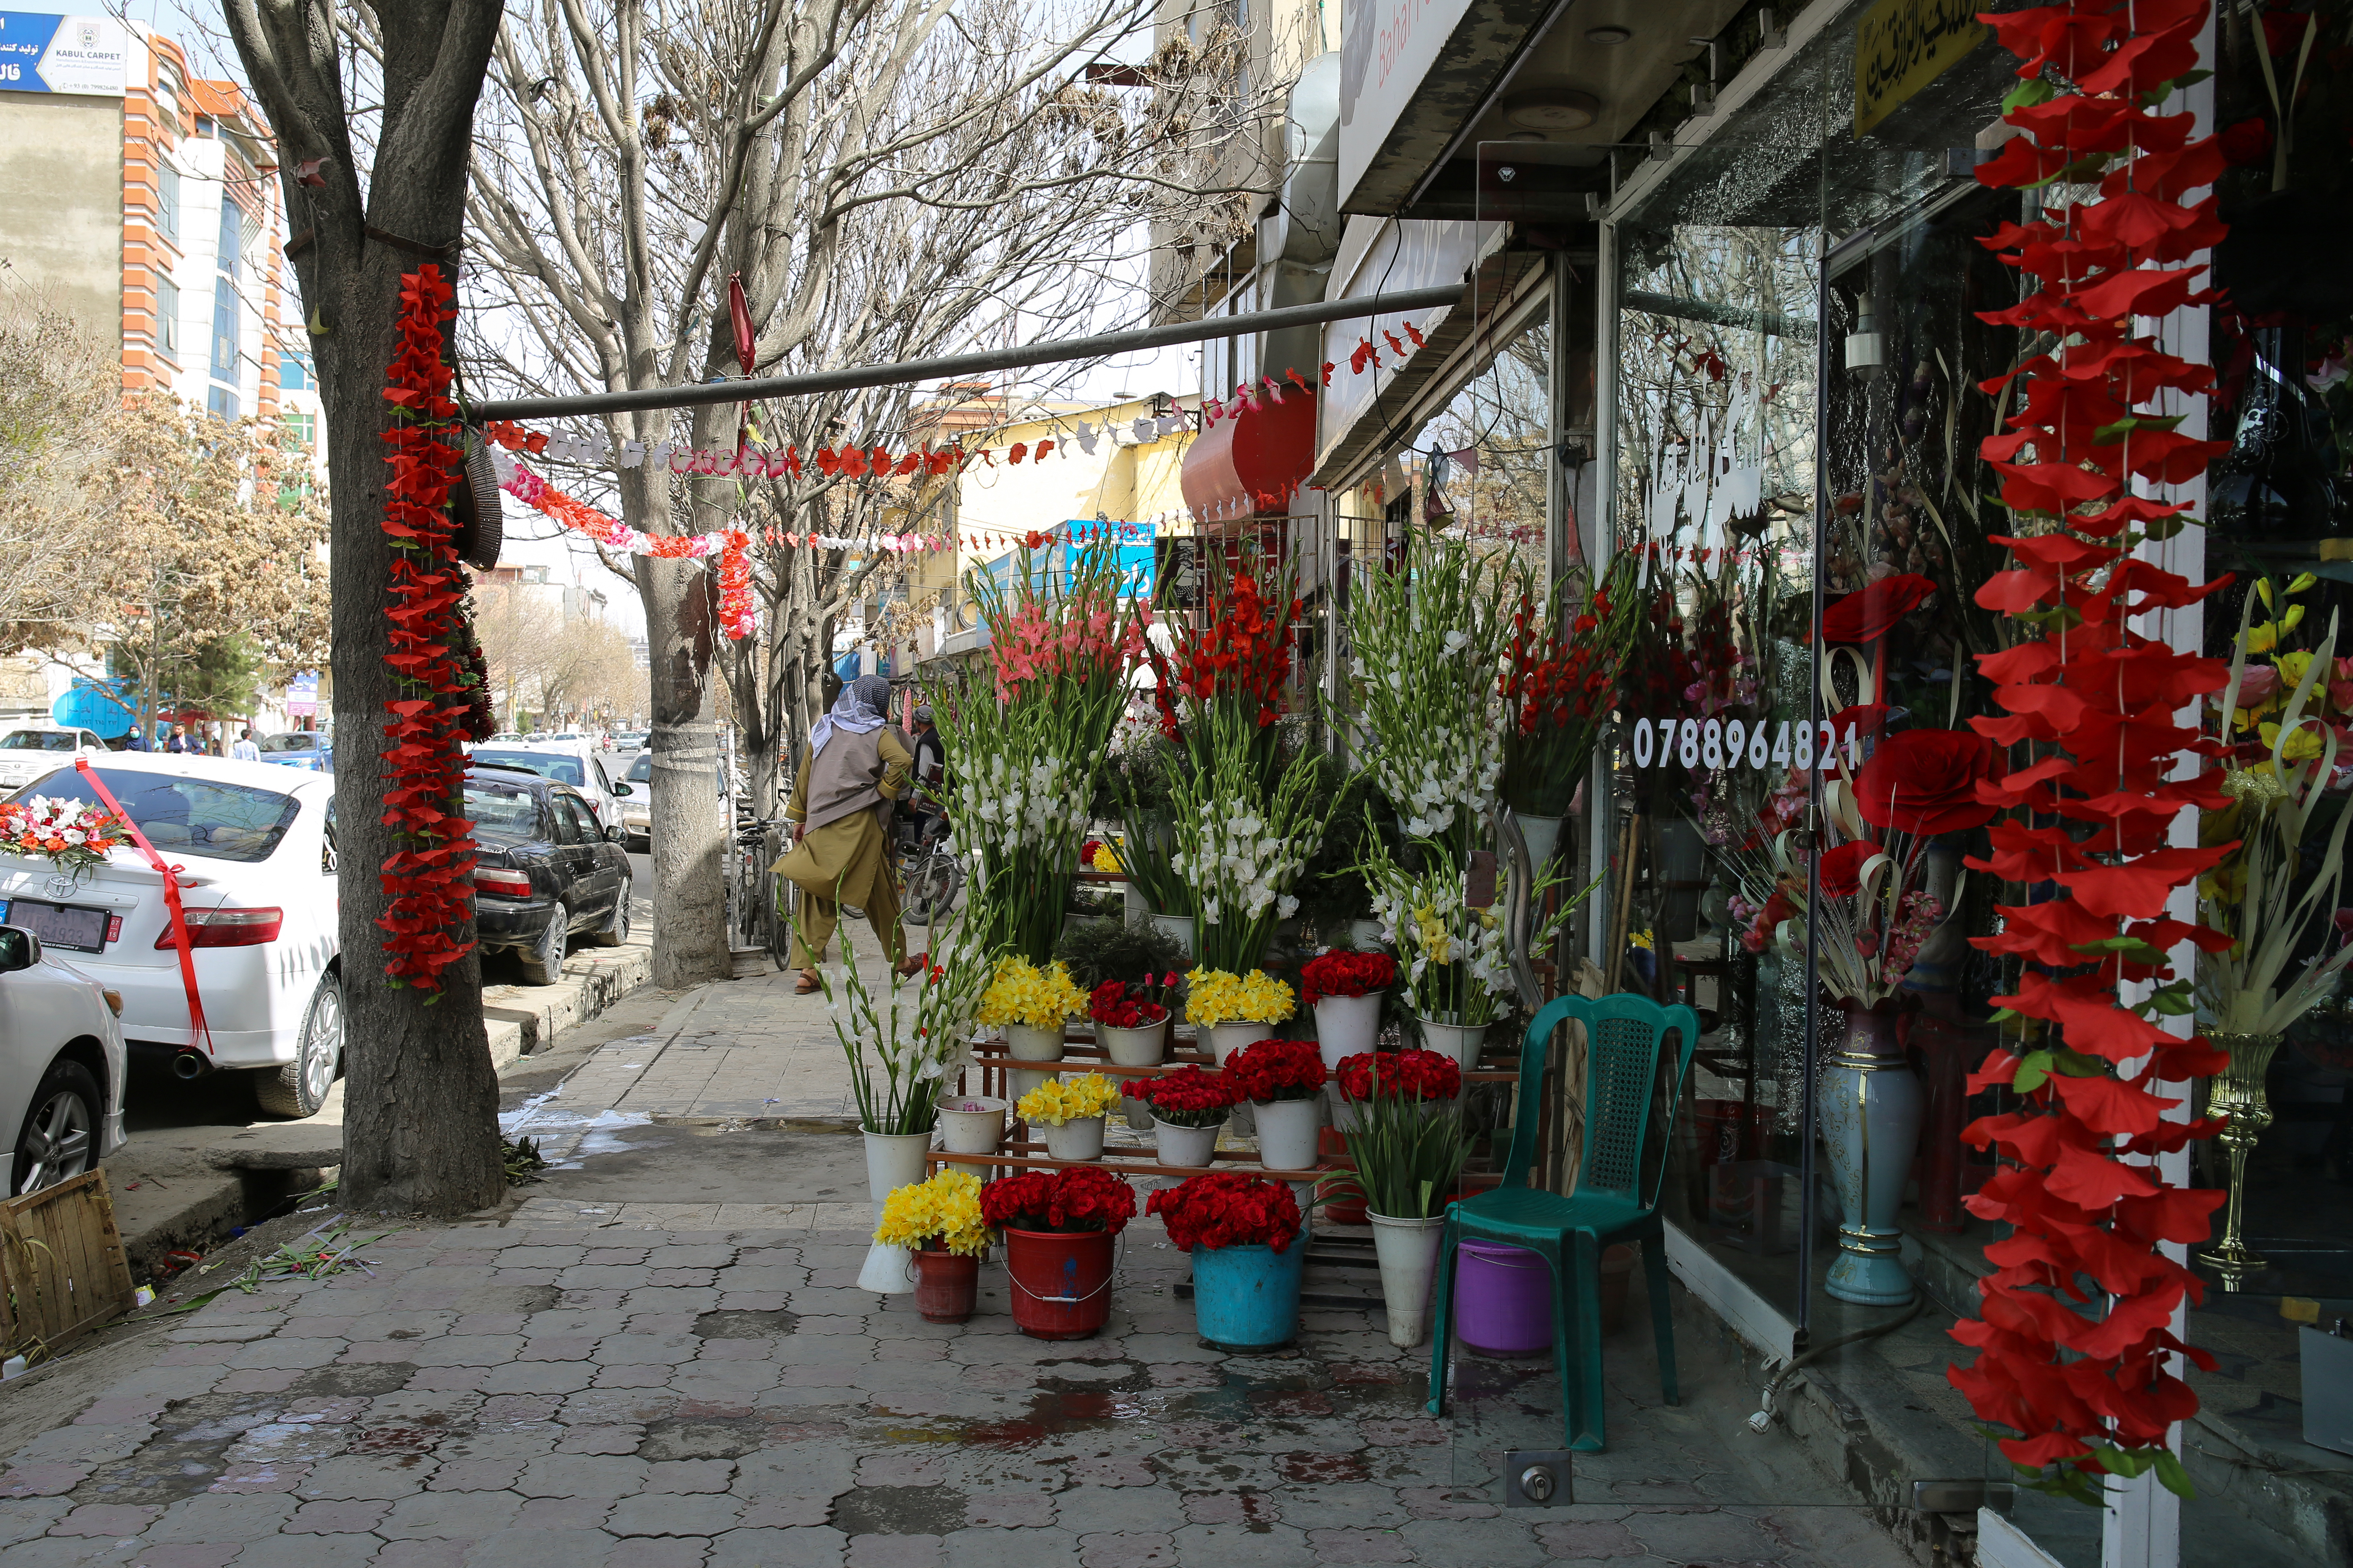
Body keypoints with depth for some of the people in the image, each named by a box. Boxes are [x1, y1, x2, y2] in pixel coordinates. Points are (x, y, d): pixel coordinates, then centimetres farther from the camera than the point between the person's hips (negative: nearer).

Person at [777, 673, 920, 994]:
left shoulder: (823, 729, 12)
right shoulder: (879, 732, 1)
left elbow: (804, 774, 13)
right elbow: (903, 761, -17)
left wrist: (799, 818, 19)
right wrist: (884, 792, -3)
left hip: (820, 826, 2)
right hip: (860, 825, -2)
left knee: (816, 898, 4)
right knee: (880, 893, 10)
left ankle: (809, 967, -4)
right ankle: (900, 959, 22)